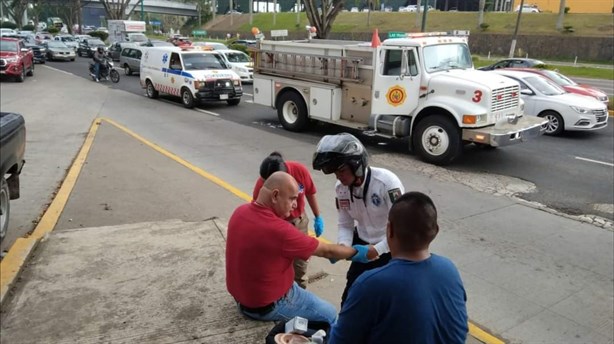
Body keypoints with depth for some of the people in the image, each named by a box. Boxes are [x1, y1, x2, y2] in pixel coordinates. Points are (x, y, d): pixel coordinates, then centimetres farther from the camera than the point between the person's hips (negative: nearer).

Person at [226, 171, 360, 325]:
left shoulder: (240, 212, -10)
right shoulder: (279, 230, -33)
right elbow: (326, 251, -20)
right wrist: (357, 252, -6)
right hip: (268, 306, -8)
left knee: (301, 291, 31)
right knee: (329, 314, 8)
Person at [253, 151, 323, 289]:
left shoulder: (300, 170, -26)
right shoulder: (261, 185, -31)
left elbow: (310, 193, -7)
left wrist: (318, 217, 1)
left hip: (298, 221, 3)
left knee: (300, 262, 18)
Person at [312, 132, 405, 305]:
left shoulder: (387, 182, -29)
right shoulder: (341, 187, -10)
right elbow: (345, 224, 0)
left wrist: (377, 250, -33)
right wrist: (343, 246, -20)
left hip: (391, 250, -5)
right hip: (363, 246, 5)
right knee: (350, 299, 15)